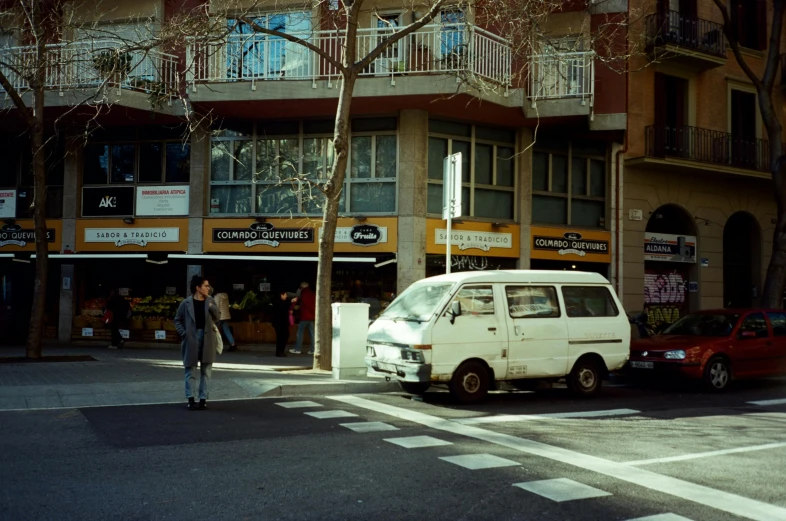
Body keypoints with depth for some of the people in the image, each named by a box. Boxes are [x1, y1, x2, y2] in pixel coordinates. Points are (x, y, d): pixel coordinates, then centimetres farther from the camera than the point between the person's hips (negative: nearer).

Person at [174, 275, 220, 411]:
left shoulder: (211, 301, 4)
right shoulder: (186, 303, -4)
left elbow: (217, 318, 2)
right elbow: (177, 320, 4)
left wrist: (211, 306, -14)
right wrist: (183, 333, -8)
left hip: (207, 339, 3)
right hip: (191, 339, -3)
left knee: (206, 370, 6)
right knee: (191, 370, 2)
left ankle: (203, 399, 12)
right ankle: (190, 399, 6)